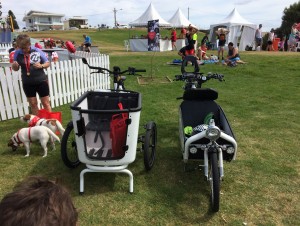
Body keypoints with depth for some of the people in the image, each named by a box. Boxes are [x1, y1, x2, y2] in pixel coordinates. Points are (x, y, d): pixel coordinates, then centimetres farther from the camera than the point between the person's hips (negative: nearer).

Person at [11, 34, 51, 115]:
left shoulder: (37, 51, -10)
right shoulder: (17, 53, -3)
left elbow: (47, 63, 0)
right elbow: (16, 69, 7)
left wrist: (41, 66, -20)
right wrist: (14, 65, -16)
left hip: (41, 81, -2)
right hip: (27, 83, 3)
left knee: (46, 103, 5)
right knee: (33, 104, 12)